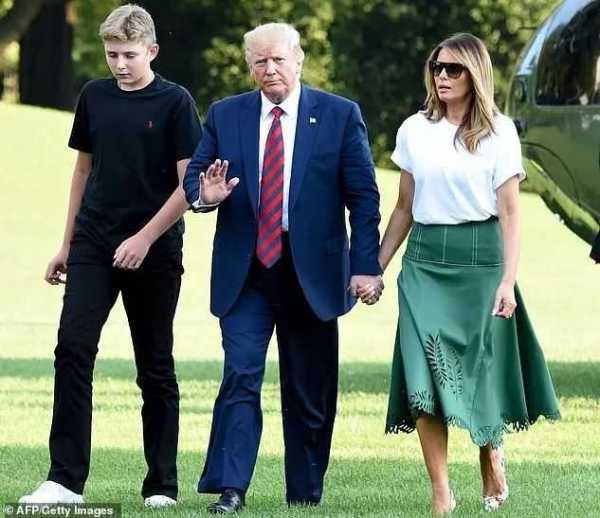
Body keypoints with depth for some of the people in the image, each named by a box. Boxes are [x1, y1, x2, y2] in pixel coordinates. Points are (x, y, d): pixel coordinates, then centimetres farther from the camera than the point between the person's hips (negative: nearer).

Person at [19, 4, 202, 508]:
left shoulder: (175, 102, -5)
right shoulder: (94, 97, 8)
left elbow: (189, 183, -9)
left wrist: (145, 238, -16)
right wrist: (67, 244, 16)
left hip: (154, 252, -3)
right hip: (93, 245, 3)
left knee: (155, 367, 4)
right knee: (73, 349, -11)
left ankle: (162, 485, 12)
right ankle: (66, 479, -14)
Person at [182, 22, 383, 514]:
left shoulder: (340, 116, 0)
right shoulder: (225, 115, 5)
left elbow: (363, 196, -1)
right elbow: (193, 176, 10)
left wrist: (366, 265, -8)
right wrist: (204, 194, -15)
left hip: (312, 271, 0)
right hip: (245, 271, 1)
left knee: (310, 392, 7)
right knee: (240, 376, -13)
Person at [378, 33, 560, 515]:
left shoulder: (499, 132, 0)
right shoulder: (415, 130, 8)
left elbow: (510, 213, -3)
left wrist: (507, 281, -11)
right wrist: (376, 267, 10)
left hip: (479, 257, -2)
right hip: (424, 259, 2)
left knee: (479, 368, 3)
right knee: (424, 376, -9)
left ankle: (493, 465, 30)